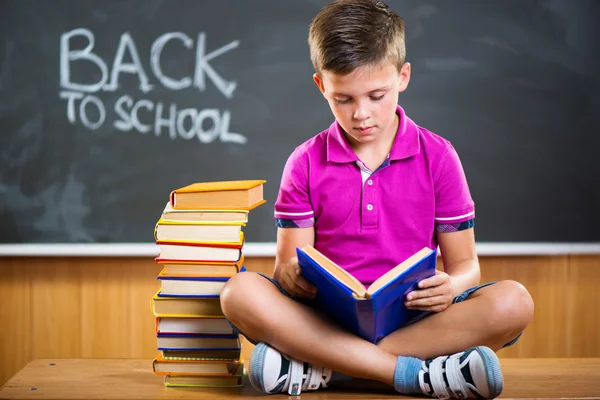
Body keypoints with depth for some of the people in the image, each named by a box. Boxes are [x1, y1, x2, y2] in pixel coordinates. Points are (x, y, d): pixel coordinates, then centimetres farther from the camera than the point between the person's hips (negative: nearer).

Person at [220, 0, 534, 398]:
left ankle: (319, 367, -27)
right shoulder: (306, 163, 5)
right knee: (240, 292, -28)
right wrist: (295, 277, -24)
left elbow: (464, 264, 5)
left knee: (513, 302, -27)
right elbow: (289, 263, 2)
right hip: (327, 317, 0)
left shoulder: (437, 157, 4)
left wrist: (449, 287, -20)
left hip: (414, 316, 1)